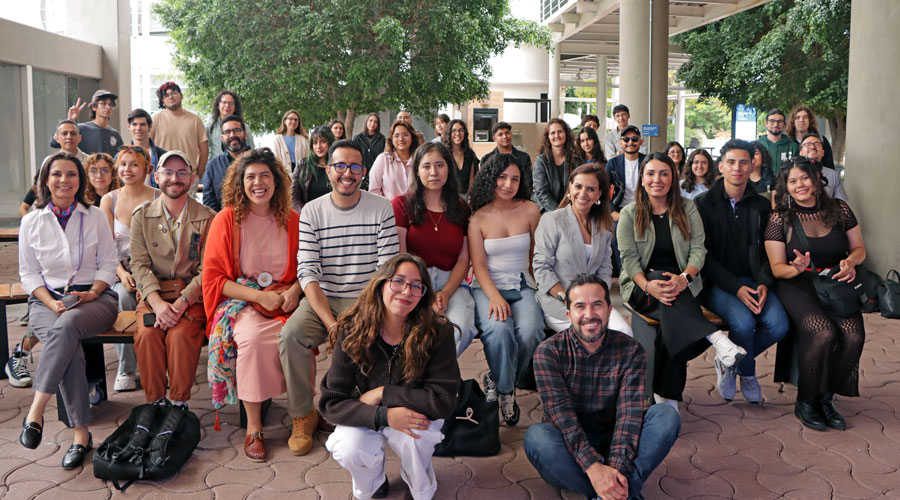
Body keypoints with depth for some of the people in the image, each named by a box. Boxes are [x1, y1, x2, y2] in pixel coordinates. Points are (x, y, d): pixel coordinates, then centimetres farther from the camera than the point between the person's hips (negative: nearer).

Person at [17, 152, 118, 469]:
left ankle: (36, 410, -33)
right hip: (46, 301, 1)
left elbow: (108, 265, 7)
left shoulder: (96, 217, 9)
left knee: (67, 326, -37)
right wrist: (52, 303, -9)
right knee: (69, 346, -32)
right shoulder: (31, 222, 10)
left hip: (93, 299, 0)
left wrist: (92, 293, -11)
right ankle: (81, 433, -29)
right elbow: (28, 273, 8)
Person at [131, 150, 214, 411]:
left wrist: (181, 302, -18)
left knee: (180, 335, -29)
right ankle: (154, 403, -11)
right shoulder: (142, 216, 9)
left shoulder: (207, 218, 3)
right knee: (147, 334, -26)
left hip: (192, 295, -2)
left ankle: (179, 402, -14)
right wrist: (157, 302, -16)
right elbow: (140, 265, 1)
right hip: (152, 294, 2)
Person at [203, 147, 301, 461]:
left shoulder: (292, 221, 8)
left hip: (284, 301, 2)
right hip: (239, 300, -2)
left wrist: (294, 291, -9)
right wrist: (259, 296, -14)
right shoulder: (227, 220, 0)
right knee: (253, 337, -34)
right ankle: (253, 427, -21)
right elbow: (213, 278, -2)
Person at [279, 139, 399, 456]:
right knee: (290, 335, -27)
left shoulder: (381, 209, -1)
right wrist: (331, 323, -21)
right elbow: (308, 274, -7)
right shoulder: (312, 212, 1)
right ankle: (303, 415, -5)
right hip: (321, 299, 1)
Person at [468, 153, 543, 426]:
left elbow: (537, 254, 13)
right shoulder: (478, 217, 2)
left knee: (530, 331, -30)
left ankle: (497, 382, -1)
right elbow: (478, 265, -3)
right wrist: (495, 297, -18)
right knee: (499, 329, -34)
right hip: (487, 287, -1)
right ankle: (505, 389, -5)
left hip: (523, 286, 2)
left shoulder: (530, 211, 5)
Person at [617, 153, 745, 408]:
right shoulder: (629, 214, 6)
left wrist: (684, 277, -22)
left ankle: (670, 398, -30)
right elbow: (629, 257, -4)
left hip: (682, 286, 0)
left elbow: (698, 249, 1)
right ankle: (717, 339, -47)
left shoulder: (687, 209, 10)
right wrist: (648, 285, -24)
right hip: (641, 286, 0)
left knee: (673, 320, -32)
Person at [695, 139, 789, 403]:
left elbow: (768, 251, 10)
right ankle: (747, 374, 2)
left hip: (752, 280, 4)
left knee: (778, 324, -22)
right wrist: (736, 288, -17)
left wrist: (764, 284, -10)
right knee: (743, 321, -30)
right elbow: (705, 255, -6)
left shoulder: (762, 205, 10)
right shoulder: (705, 203, -1)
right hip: (717, 283, -4)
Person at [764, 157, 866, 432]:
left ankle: (825, 398, -3)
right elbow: (777, 267, 0)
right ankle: (805, 402, -8)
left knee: (853, 334, -26)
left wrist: (850, 261, -6)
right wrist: (796, 269, -23)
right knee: (823, 332, -30)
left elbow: (859, 249, 17)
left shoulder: (839, 209, 9)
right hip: (796, 286, -3)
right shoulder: (780, 218, 1)